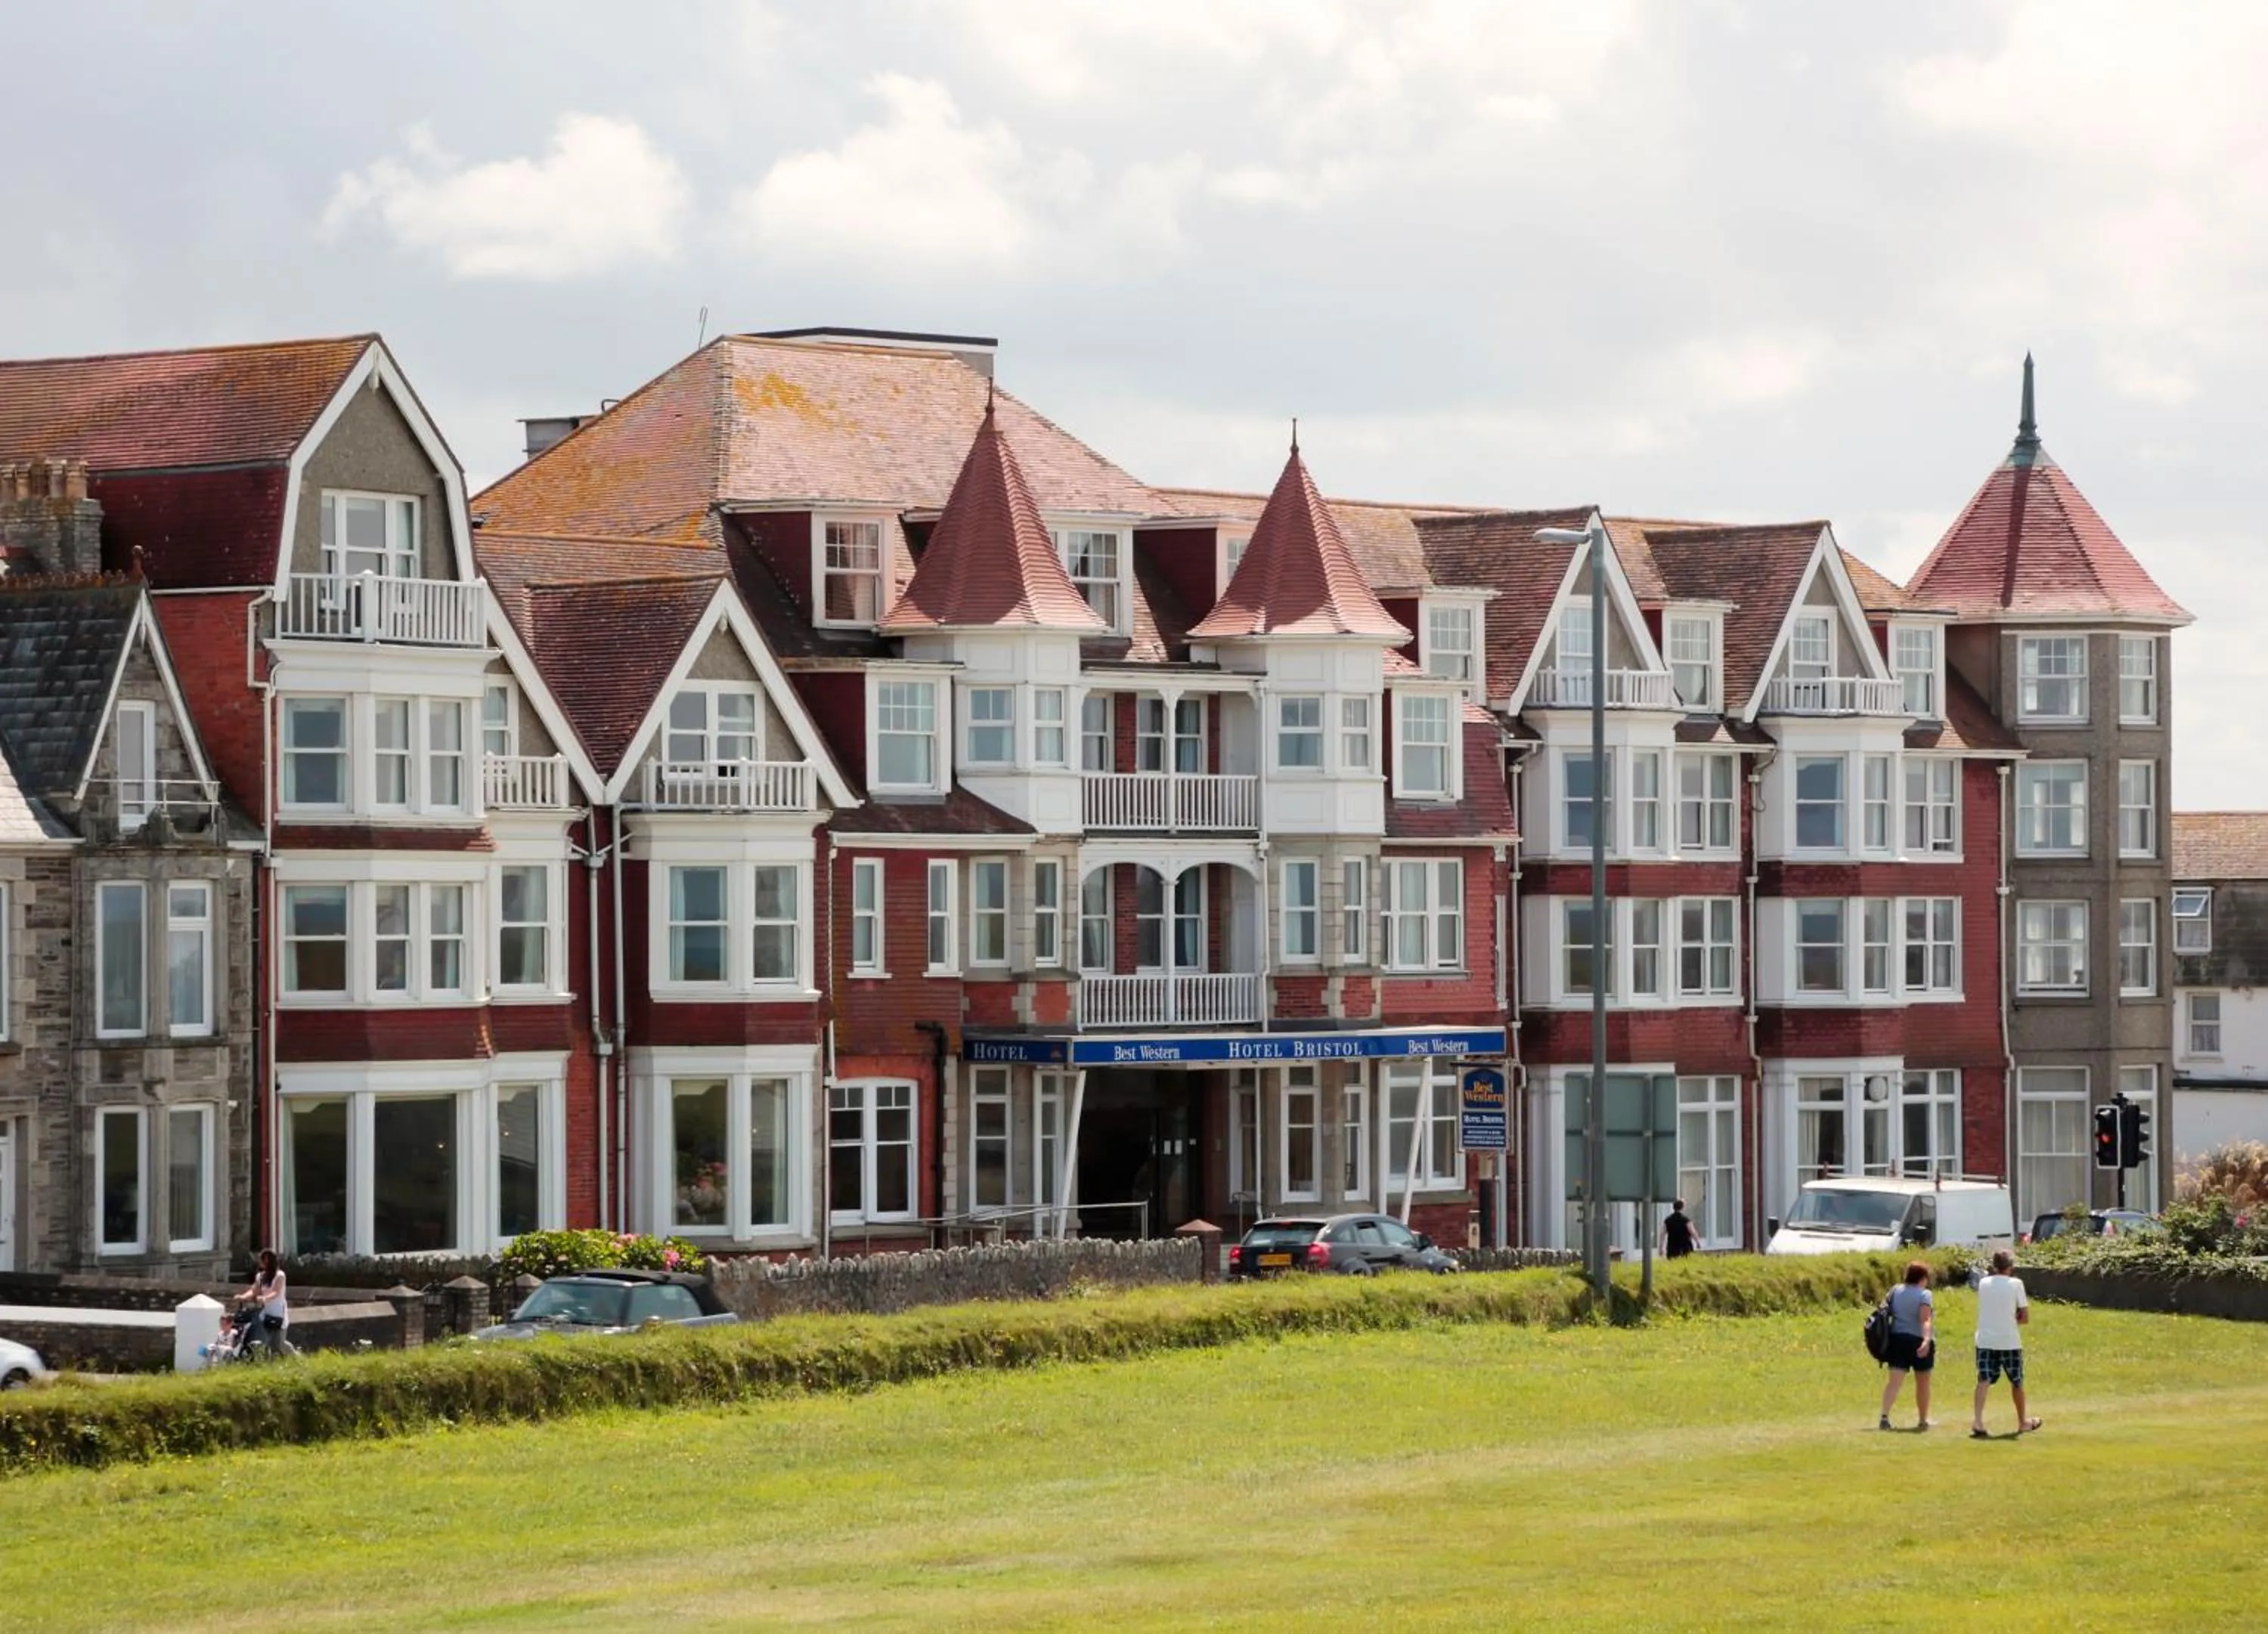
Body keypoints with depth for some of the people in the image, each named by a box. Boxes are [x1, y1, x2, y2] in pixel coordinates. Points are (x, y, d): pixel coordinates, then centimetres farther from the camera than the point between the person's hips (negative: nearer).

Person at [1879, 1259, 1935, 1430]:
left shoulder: (1895, 1291, 7)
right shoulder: (1924, 1295, -9)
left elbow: (1888, 1313, 15)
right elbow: (1925, 1319, -21)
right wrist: (1926, 1340, -31)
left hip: (1897, 1339, 4)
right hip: (1919, 1341, -4)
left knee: (1895, 1381, -5)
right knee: (1923, 1382, 14)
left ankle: (1885, 1415, -24)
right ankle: (1923, 1420, 24)